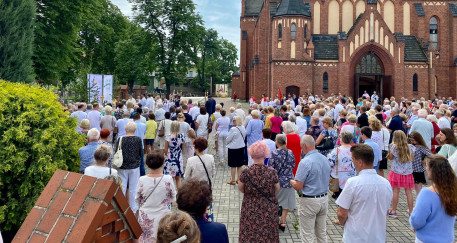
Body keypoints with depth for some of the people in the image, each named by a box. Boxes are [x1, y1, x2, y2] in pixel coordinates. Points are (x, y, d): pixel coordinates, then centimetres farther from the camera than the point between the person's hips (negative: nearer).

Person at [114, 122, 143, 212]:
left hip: (122, 167, 1)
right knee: (133, 189, 9)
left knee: (122, 188, 12)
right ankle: (133, 208, 18)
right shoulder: (138, 139, -10)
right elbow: (141, 153, -3)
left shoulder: (120, 139, -9)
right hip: (134, 166, -1)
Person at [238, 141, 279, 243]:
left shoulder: (246, 172, -17)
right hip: (269, 210, 0)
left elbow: (241, 189, -2)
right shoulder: (272, 172, -16)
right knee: (267, 233, 15)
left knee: (250, 234, 14)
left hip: (250, 209, 0)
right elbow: (277, 189, -1)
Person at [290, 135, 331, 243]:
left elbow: (298, 186, -20)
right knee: (322, 232, 19)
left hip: (309, 201, -7)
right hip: (324, 199, 7)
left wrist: (292, 182, 2)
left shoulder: (305, 162, -21)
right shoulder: (325, 159, 2)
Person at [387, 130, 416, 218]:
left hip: (396, 172, -3)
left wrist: (390, 148, 1)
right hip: (408, 172, 3)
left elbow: (390, 158, -1)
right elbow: (412, 159, 4)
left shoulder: (394, 147, -12)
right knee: (408, 191, 9)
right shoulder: (410, 147, -3)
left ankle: (393, 211, 10)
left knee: (395, 191, 3)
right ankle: (411, 211, 16)